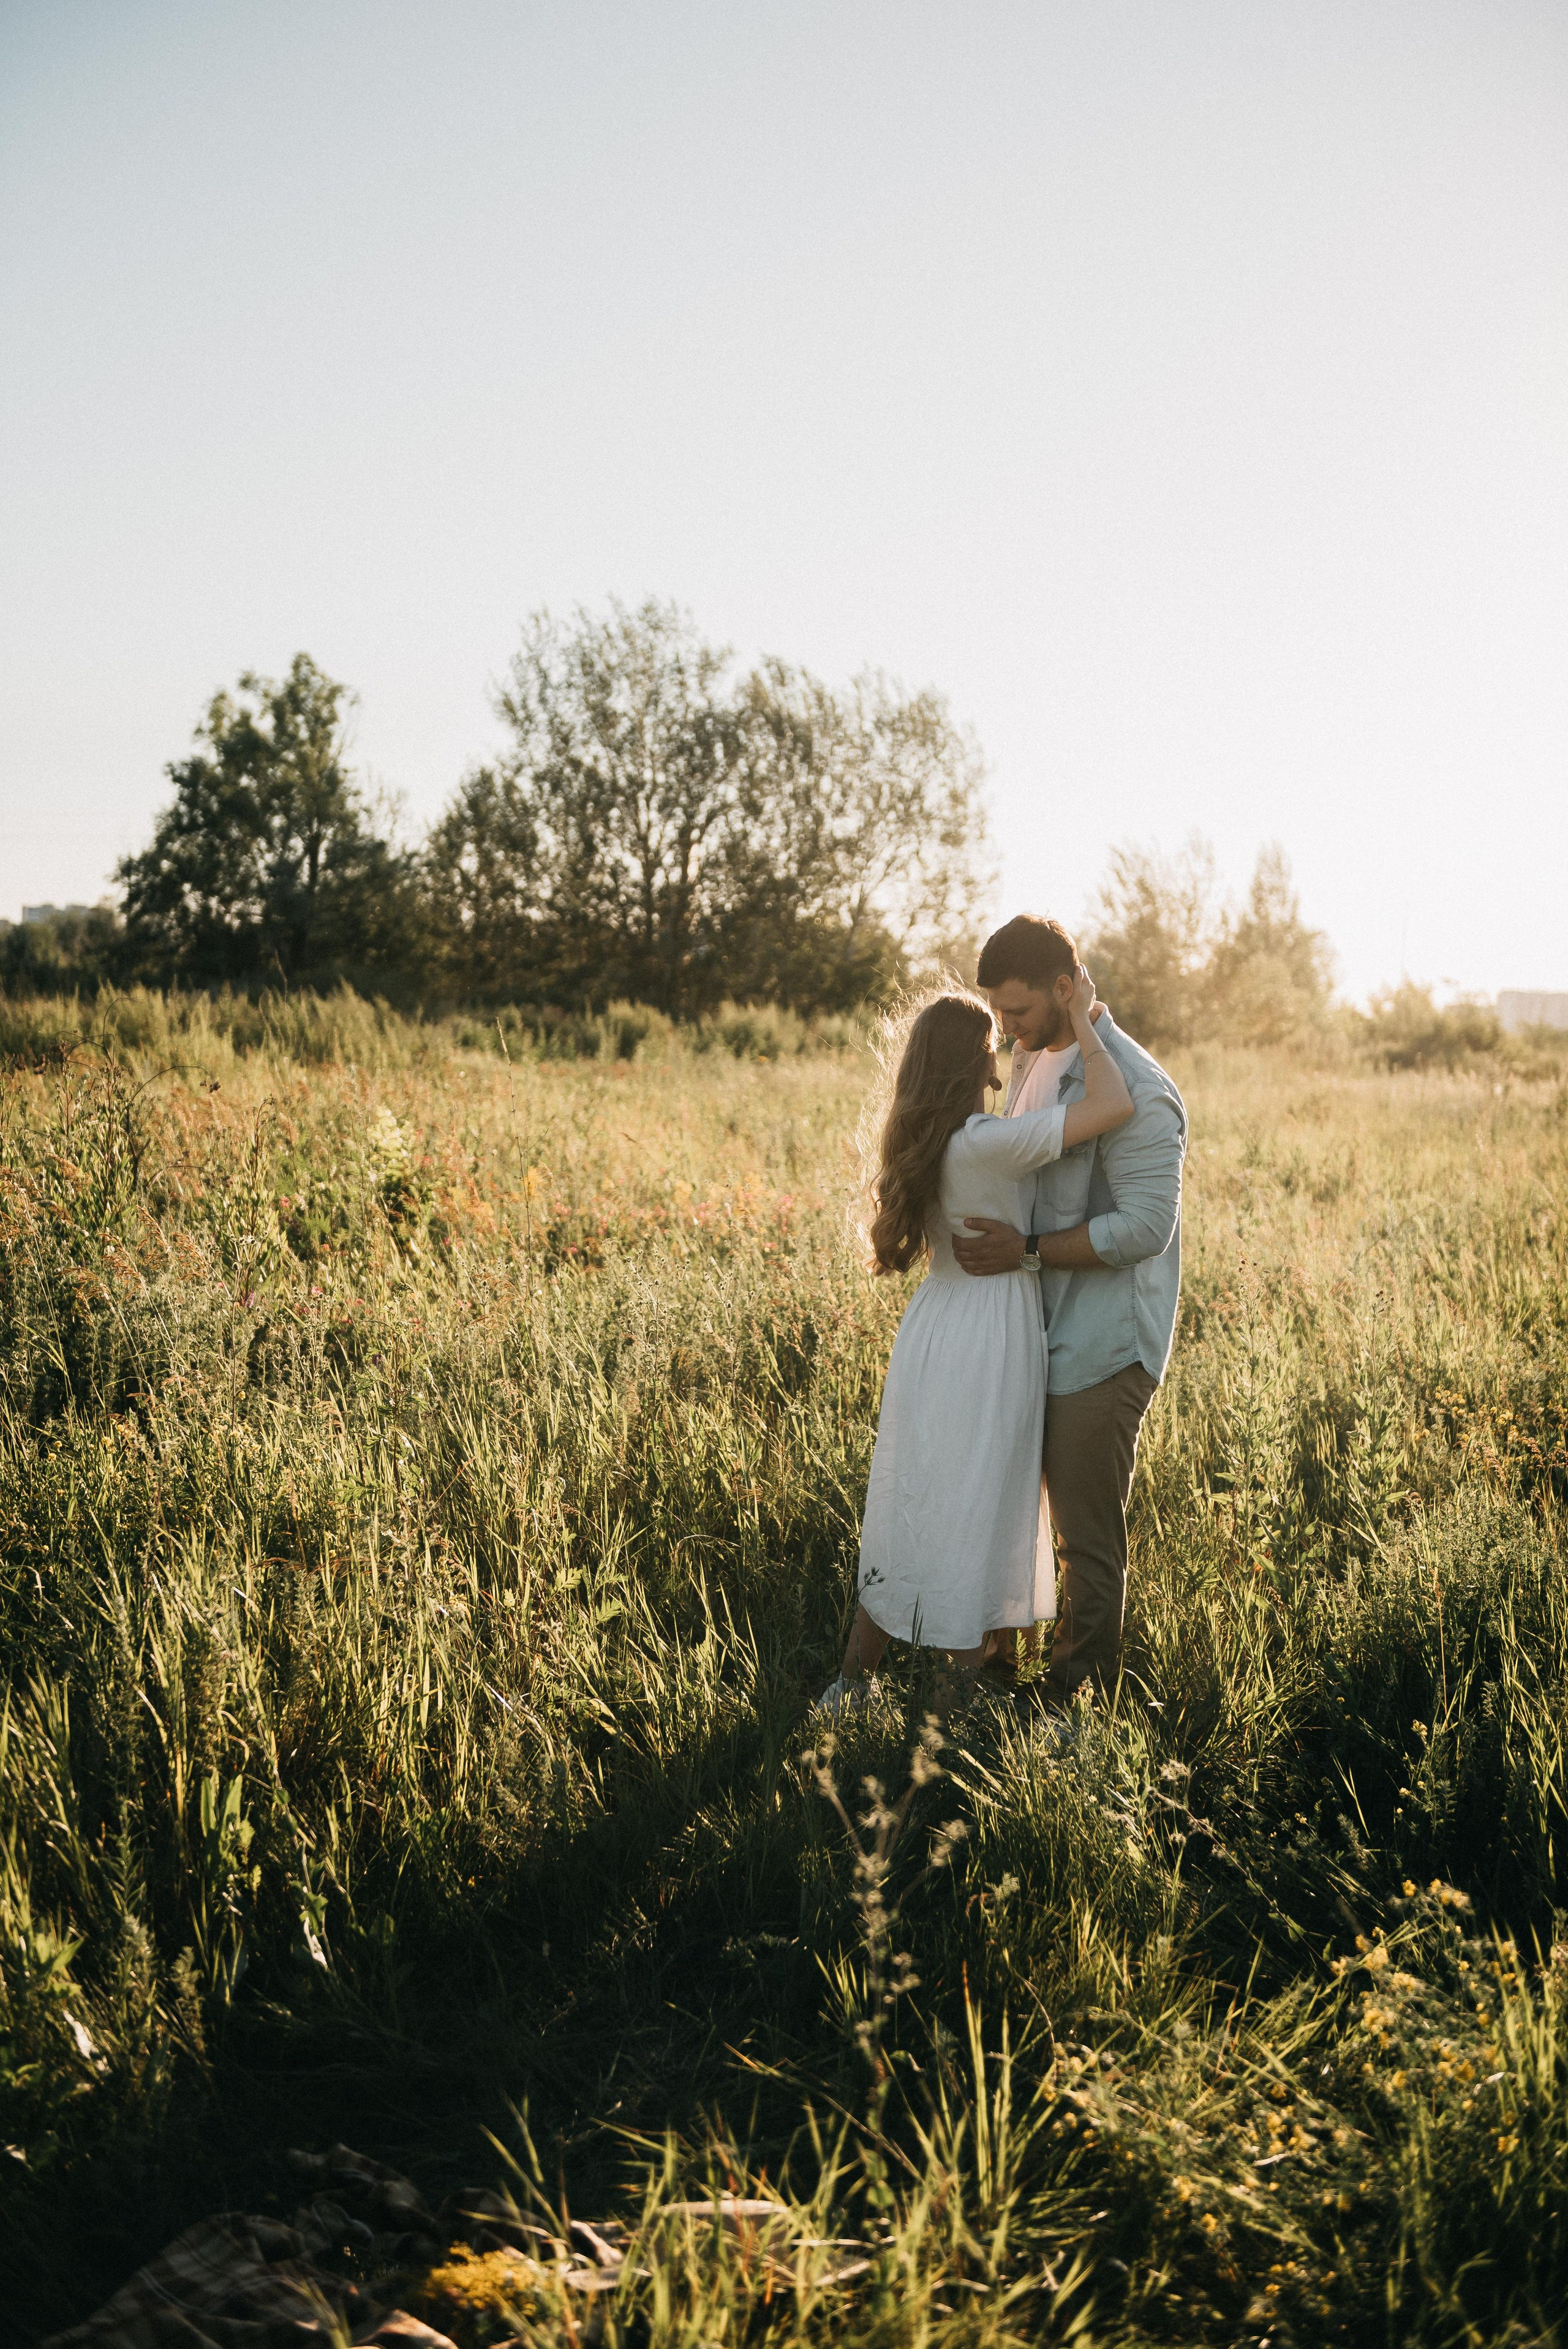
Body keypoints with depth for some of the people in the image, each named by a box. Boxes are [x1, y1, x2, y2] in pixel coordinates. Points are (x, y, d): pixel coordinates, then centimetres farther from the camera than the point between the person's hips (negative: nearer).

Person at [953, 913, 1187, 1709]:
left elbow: (1145, 1226, -23)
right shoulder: (1031, 1059, 10)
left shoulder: (1135, 1091, -18)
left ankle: (1077, 1700, 16)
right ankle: (999, 1663, 33)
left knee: (1088, 1536, 2)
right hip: (1034, 1333, 9)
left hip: (1102, 1347, -9)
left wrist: (1027, 1249, -23)